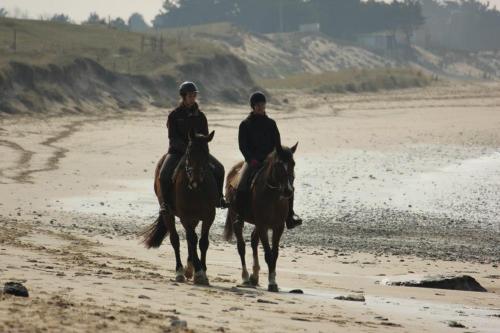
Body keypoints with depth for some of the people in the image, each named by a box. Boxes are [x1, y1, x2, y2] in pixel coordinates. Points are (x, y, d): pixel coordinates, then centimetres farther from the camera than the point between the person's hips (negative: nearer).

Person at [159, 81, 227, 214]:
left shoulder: (200, 116, 5)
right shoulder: (174, 115, -4)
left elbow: (205, 136, 7)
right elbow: (173, 137, -10)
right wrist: (186, 149, -22)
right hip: (177, 151, -3)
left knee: (219, 168, -15)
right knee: (164, 174, -28)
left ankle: (218, 197, 3)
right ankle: (166, 202, -9)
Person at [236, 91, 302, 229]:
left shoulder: (270, 123, 12)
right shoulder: (245, 124, 4)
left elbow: (277, 143, 10)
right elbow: (243, 145, -2)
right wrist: (252, 159, -16)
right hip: (253, 160, -2)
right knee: (243, 184, -27)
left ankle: (290, 215, -10)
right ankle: (239, 216, -18)